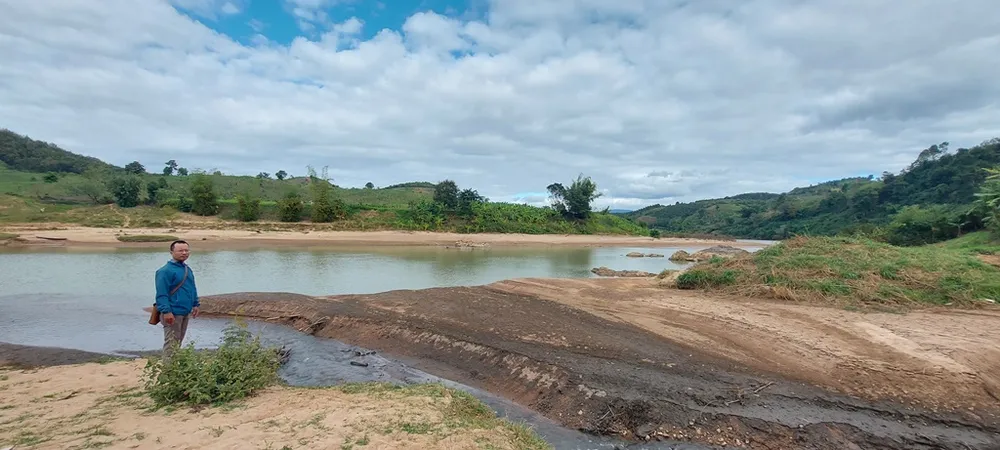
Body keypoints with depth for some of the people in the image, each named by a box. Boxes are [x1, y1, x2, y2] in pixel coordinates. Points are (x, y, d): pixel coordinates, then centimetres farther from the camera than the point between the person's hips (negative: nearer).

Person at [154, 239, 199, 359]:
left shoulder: (188, 269, 12)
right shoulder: (165, 271, -15)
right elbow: (161, 294, -19)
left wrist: (196, 304, 18)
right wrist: (166, 311, -24)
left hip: (186, 312, 9)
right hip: (173, 313, -8)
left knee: (178, 341, 18)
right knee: (171, 342, -3)